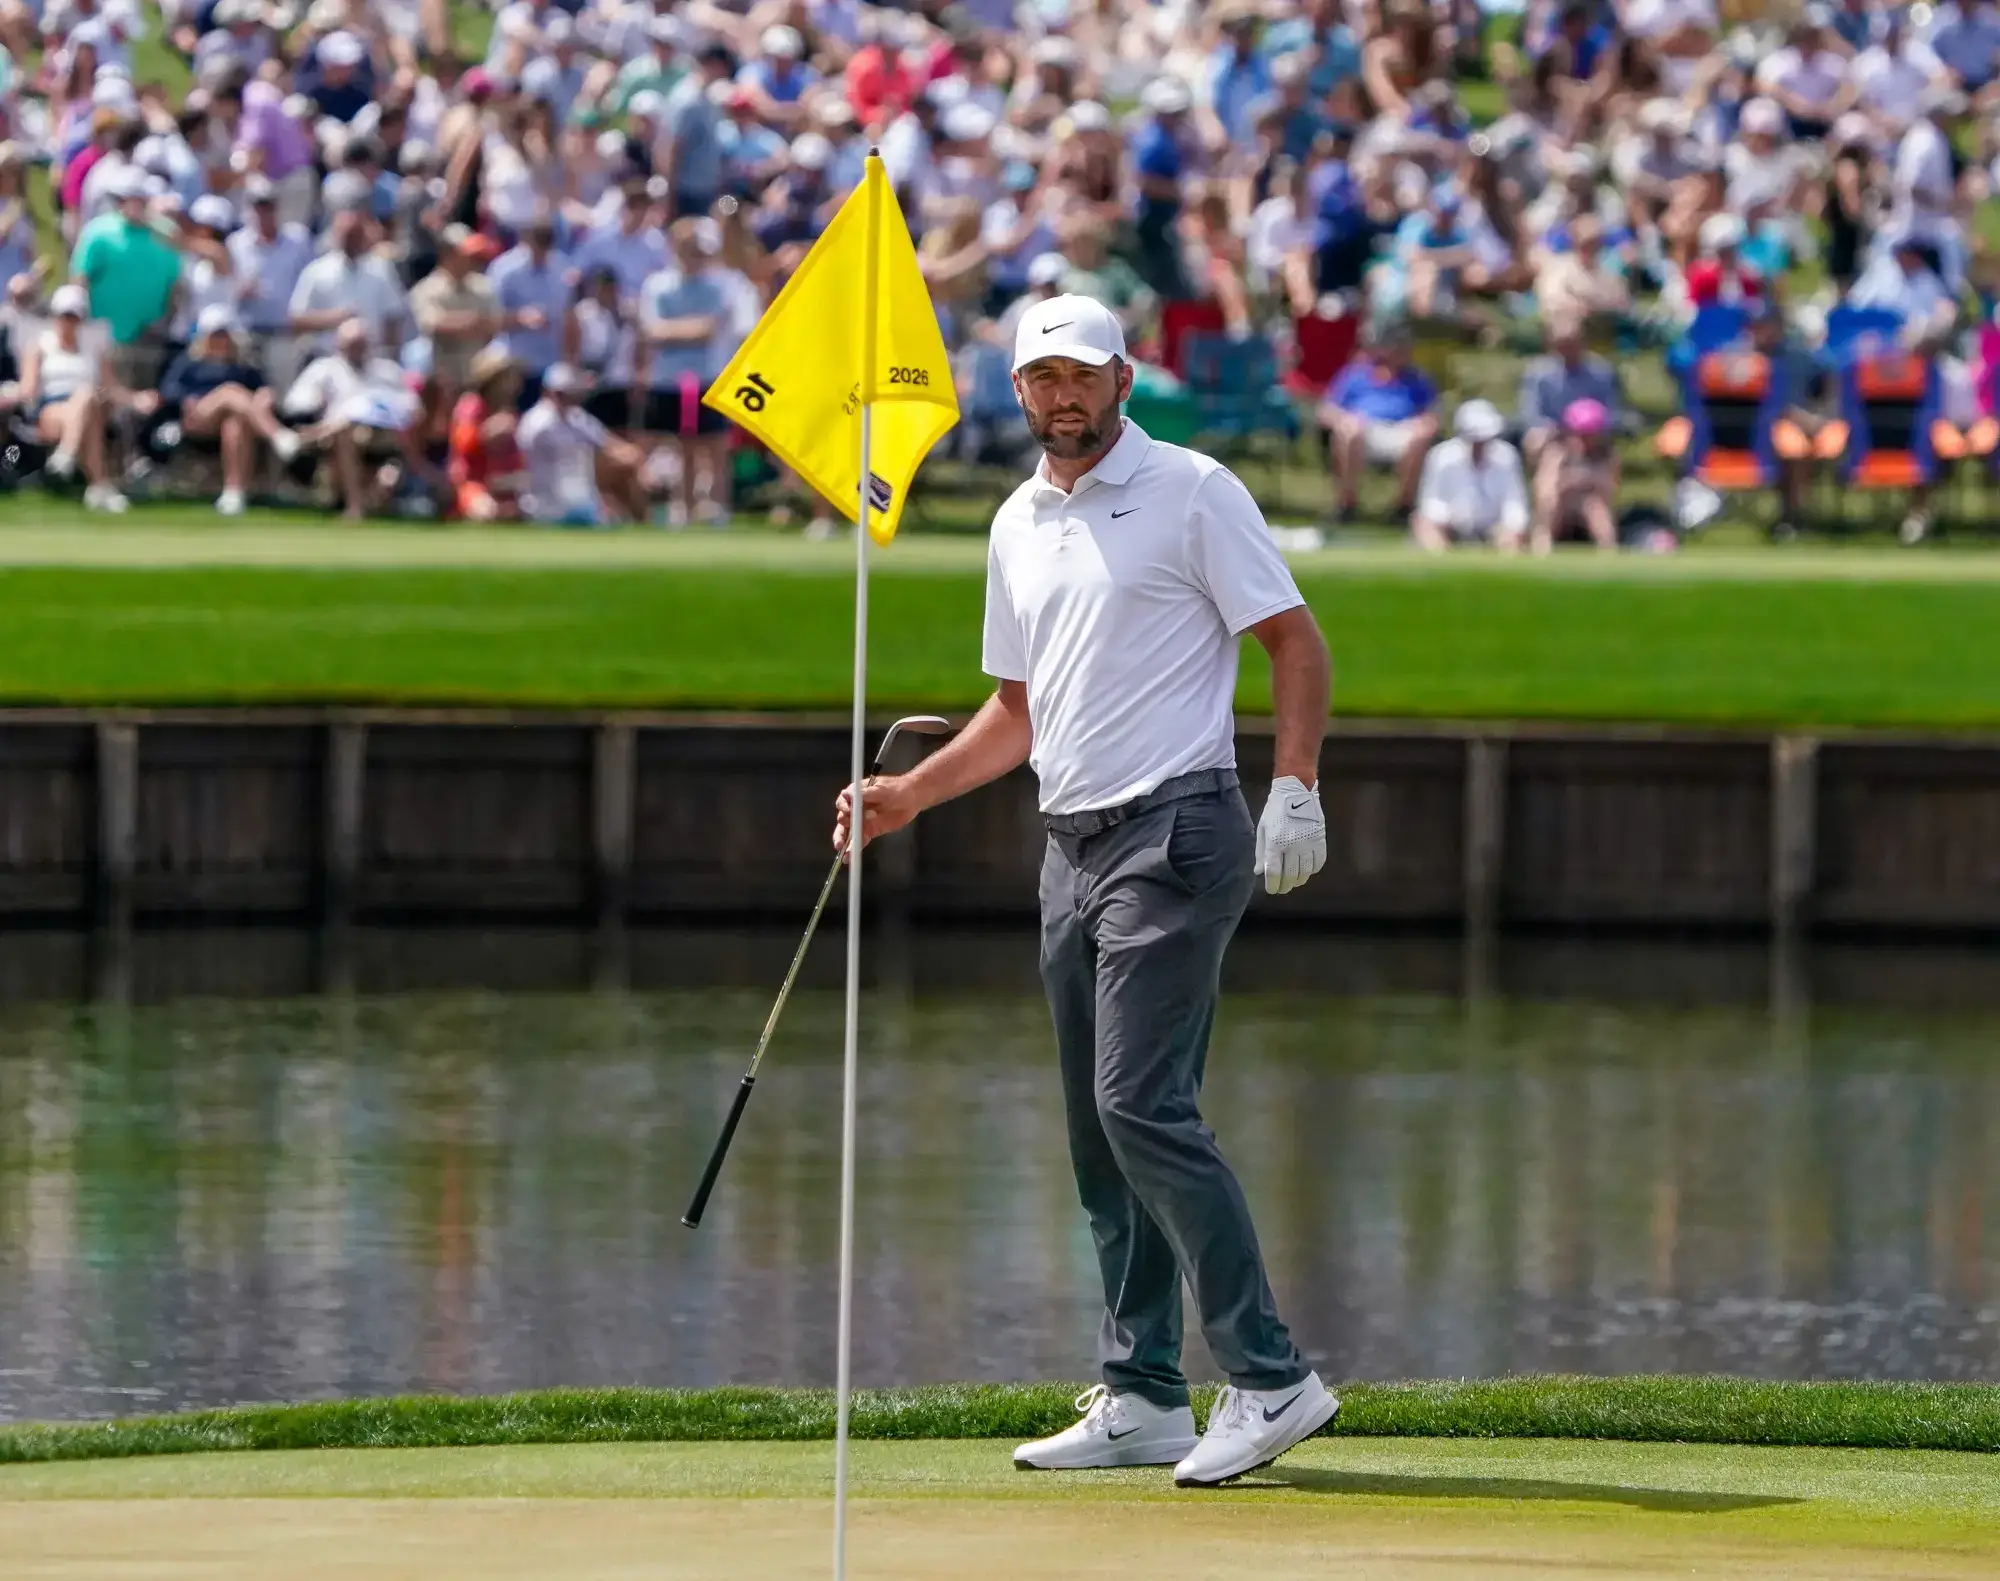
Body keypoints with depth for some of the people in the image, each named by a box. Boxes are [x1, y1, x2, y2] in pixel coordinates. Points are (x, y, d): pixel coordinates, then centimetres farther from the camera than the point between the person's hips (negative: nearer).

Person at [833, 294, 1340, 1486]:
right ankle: (1143, 1400, 11)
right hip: (1073, 849, 8)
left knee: (1143, 1105, -18)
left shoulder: (1192, 492, -4)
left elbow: (1295, 639, -5)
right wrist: (908, 794, 14)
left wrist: (1296, 787, -17)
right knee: (1102, 1132, 7)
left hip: (1176, 836, -8)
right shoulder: (1018, 525, 17)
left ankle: (1271, 1376, -17)